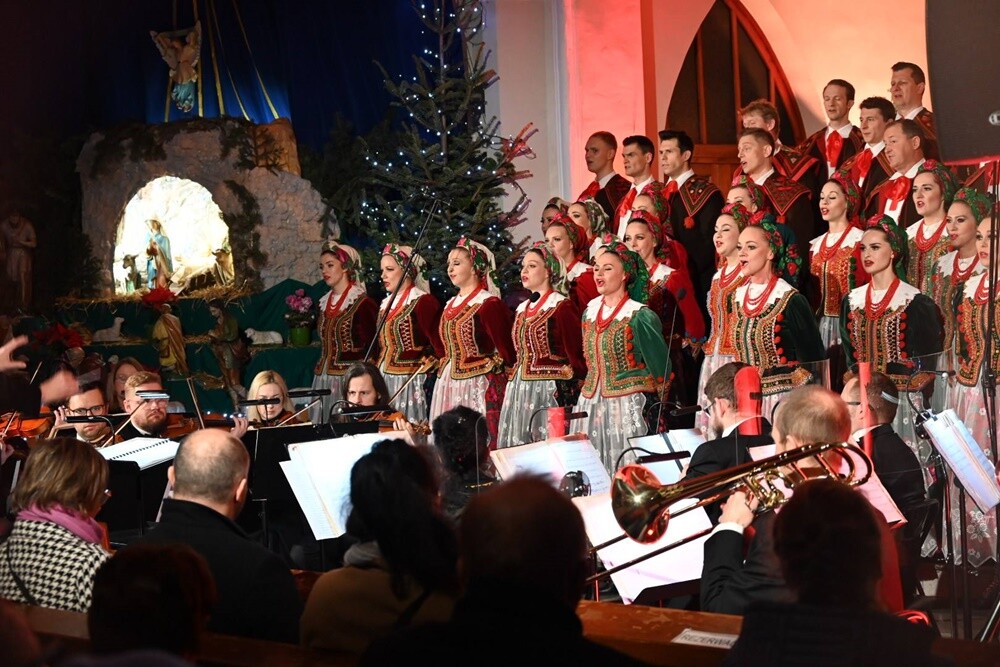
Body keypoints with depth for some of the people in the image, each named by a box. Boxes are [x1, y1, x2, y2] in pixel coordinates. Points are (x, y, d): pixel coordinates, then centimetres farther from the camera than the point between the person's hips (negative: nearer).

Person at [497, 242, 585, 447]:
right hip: (518, 390, 8)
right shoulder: (522, 309, 18)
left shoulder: (562, 306, -6)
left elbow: (577, 354, -10)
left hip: (550, 391, -8)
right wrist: (515, 378, 15)